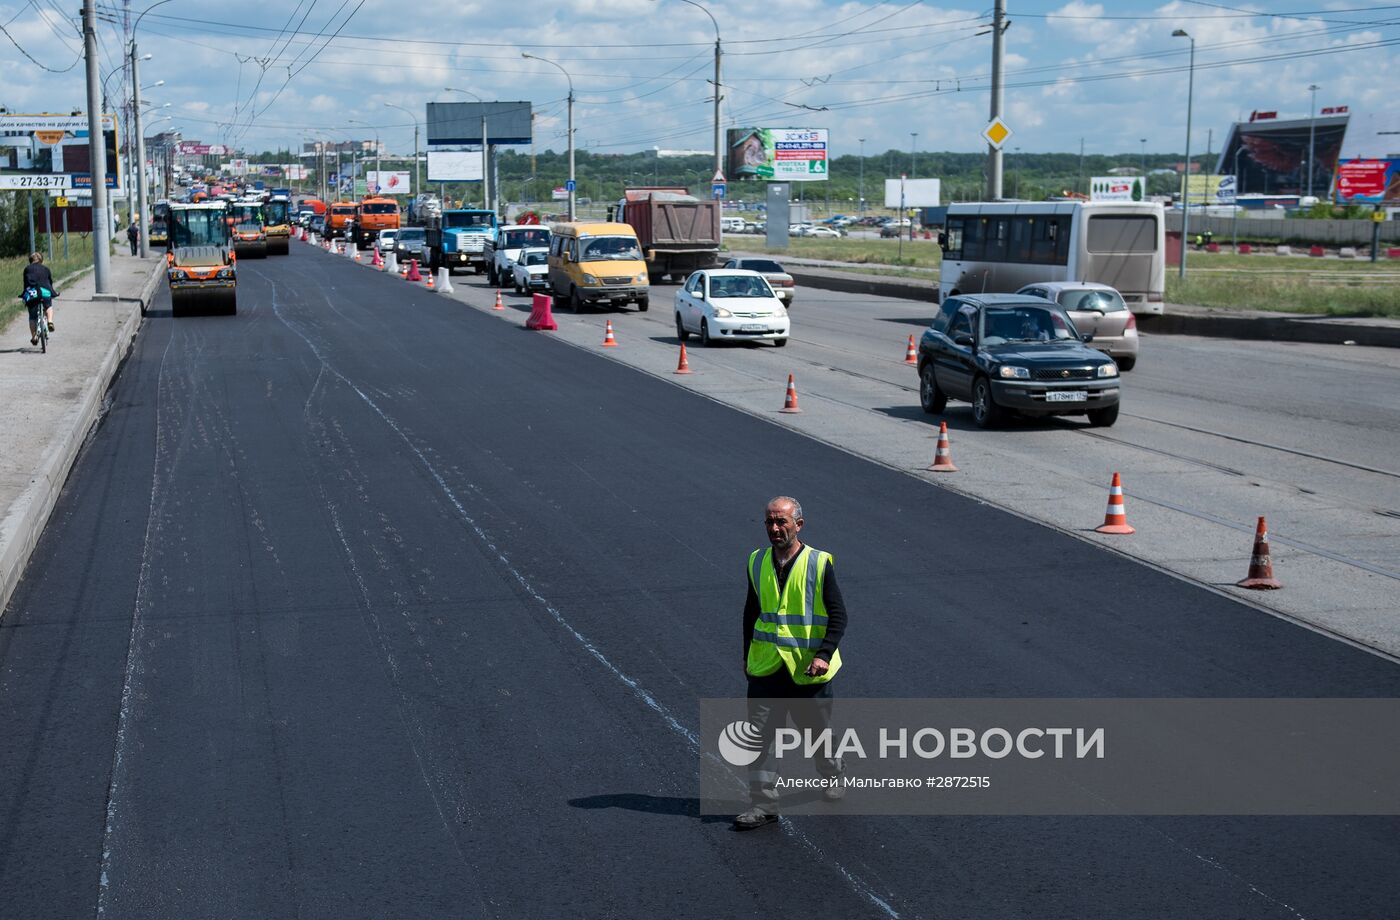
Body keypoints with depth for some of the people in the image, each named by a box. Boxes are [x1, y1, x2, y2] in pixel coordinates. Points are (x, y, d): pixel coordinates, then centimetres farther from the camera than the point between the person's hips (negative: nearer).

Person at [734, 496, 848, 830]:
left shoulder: (819, 564, -8)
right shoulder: (758, 563, 3)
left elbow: (838, 615, -8)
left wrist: (824, 654, -19)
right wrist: (747, 655, 15)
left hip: (808, 669, -3)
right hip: (765, 666, 3)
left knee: (819, 728, 14)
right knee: (759, 733, -4)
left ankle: (832, 777, 42)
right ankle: (763, 804, 2)